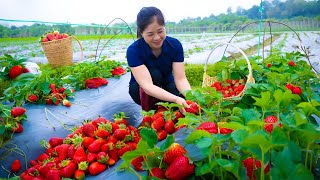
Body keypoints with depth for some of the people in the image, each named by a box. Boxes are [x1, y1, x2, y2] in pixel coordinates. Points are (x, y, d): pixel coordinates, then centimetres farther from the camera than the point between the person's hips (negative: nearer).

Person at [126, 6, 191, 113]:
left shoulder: (175, 45, -18)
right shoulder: (133, 50, -27)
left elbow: (180, 79, -22)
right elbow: (147, 85, -38)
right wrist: (175, 99, -52)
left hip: (166, 87, 2)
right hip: (141, 91, -2)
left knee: (184, 104, -29)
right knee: (154, 75, -34)